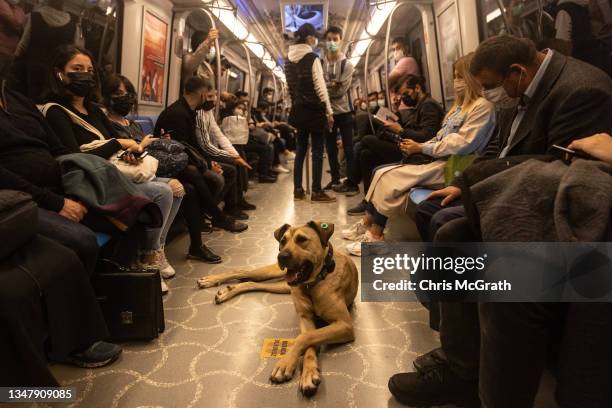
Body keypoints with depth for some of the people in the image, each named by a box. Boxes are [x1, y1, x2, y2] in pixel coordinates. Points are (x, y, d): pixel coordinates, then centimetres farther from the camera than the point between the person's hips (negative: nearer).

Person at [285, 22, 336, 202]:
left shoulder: (289, 60, 9)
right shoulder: (312, 58, -11)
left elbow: (290, 86, 11)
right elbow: (320, 86, -14)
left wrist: (296, 104, 16)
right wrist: (329, 111, -9)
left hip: (298, 109, 7)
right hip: (314, 108, -7)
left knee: (301, 149, 11)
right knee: (317, 151, -2)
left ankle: (298, 190, 13)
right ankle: (316, 192, 0)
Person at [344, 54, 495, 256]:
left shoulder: (482, 106, -8)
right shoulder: (460, 106, 21)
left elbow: (461, 145, -18)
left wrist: (422, 148, -12)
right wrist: (418, 147, -2)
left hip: (449, 165, -9)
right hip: (435, 158, 9)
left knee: (386, 177, -20)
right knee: (379, 171, -6)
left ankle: (375, 235, -9)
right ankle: (367, 224, -2)